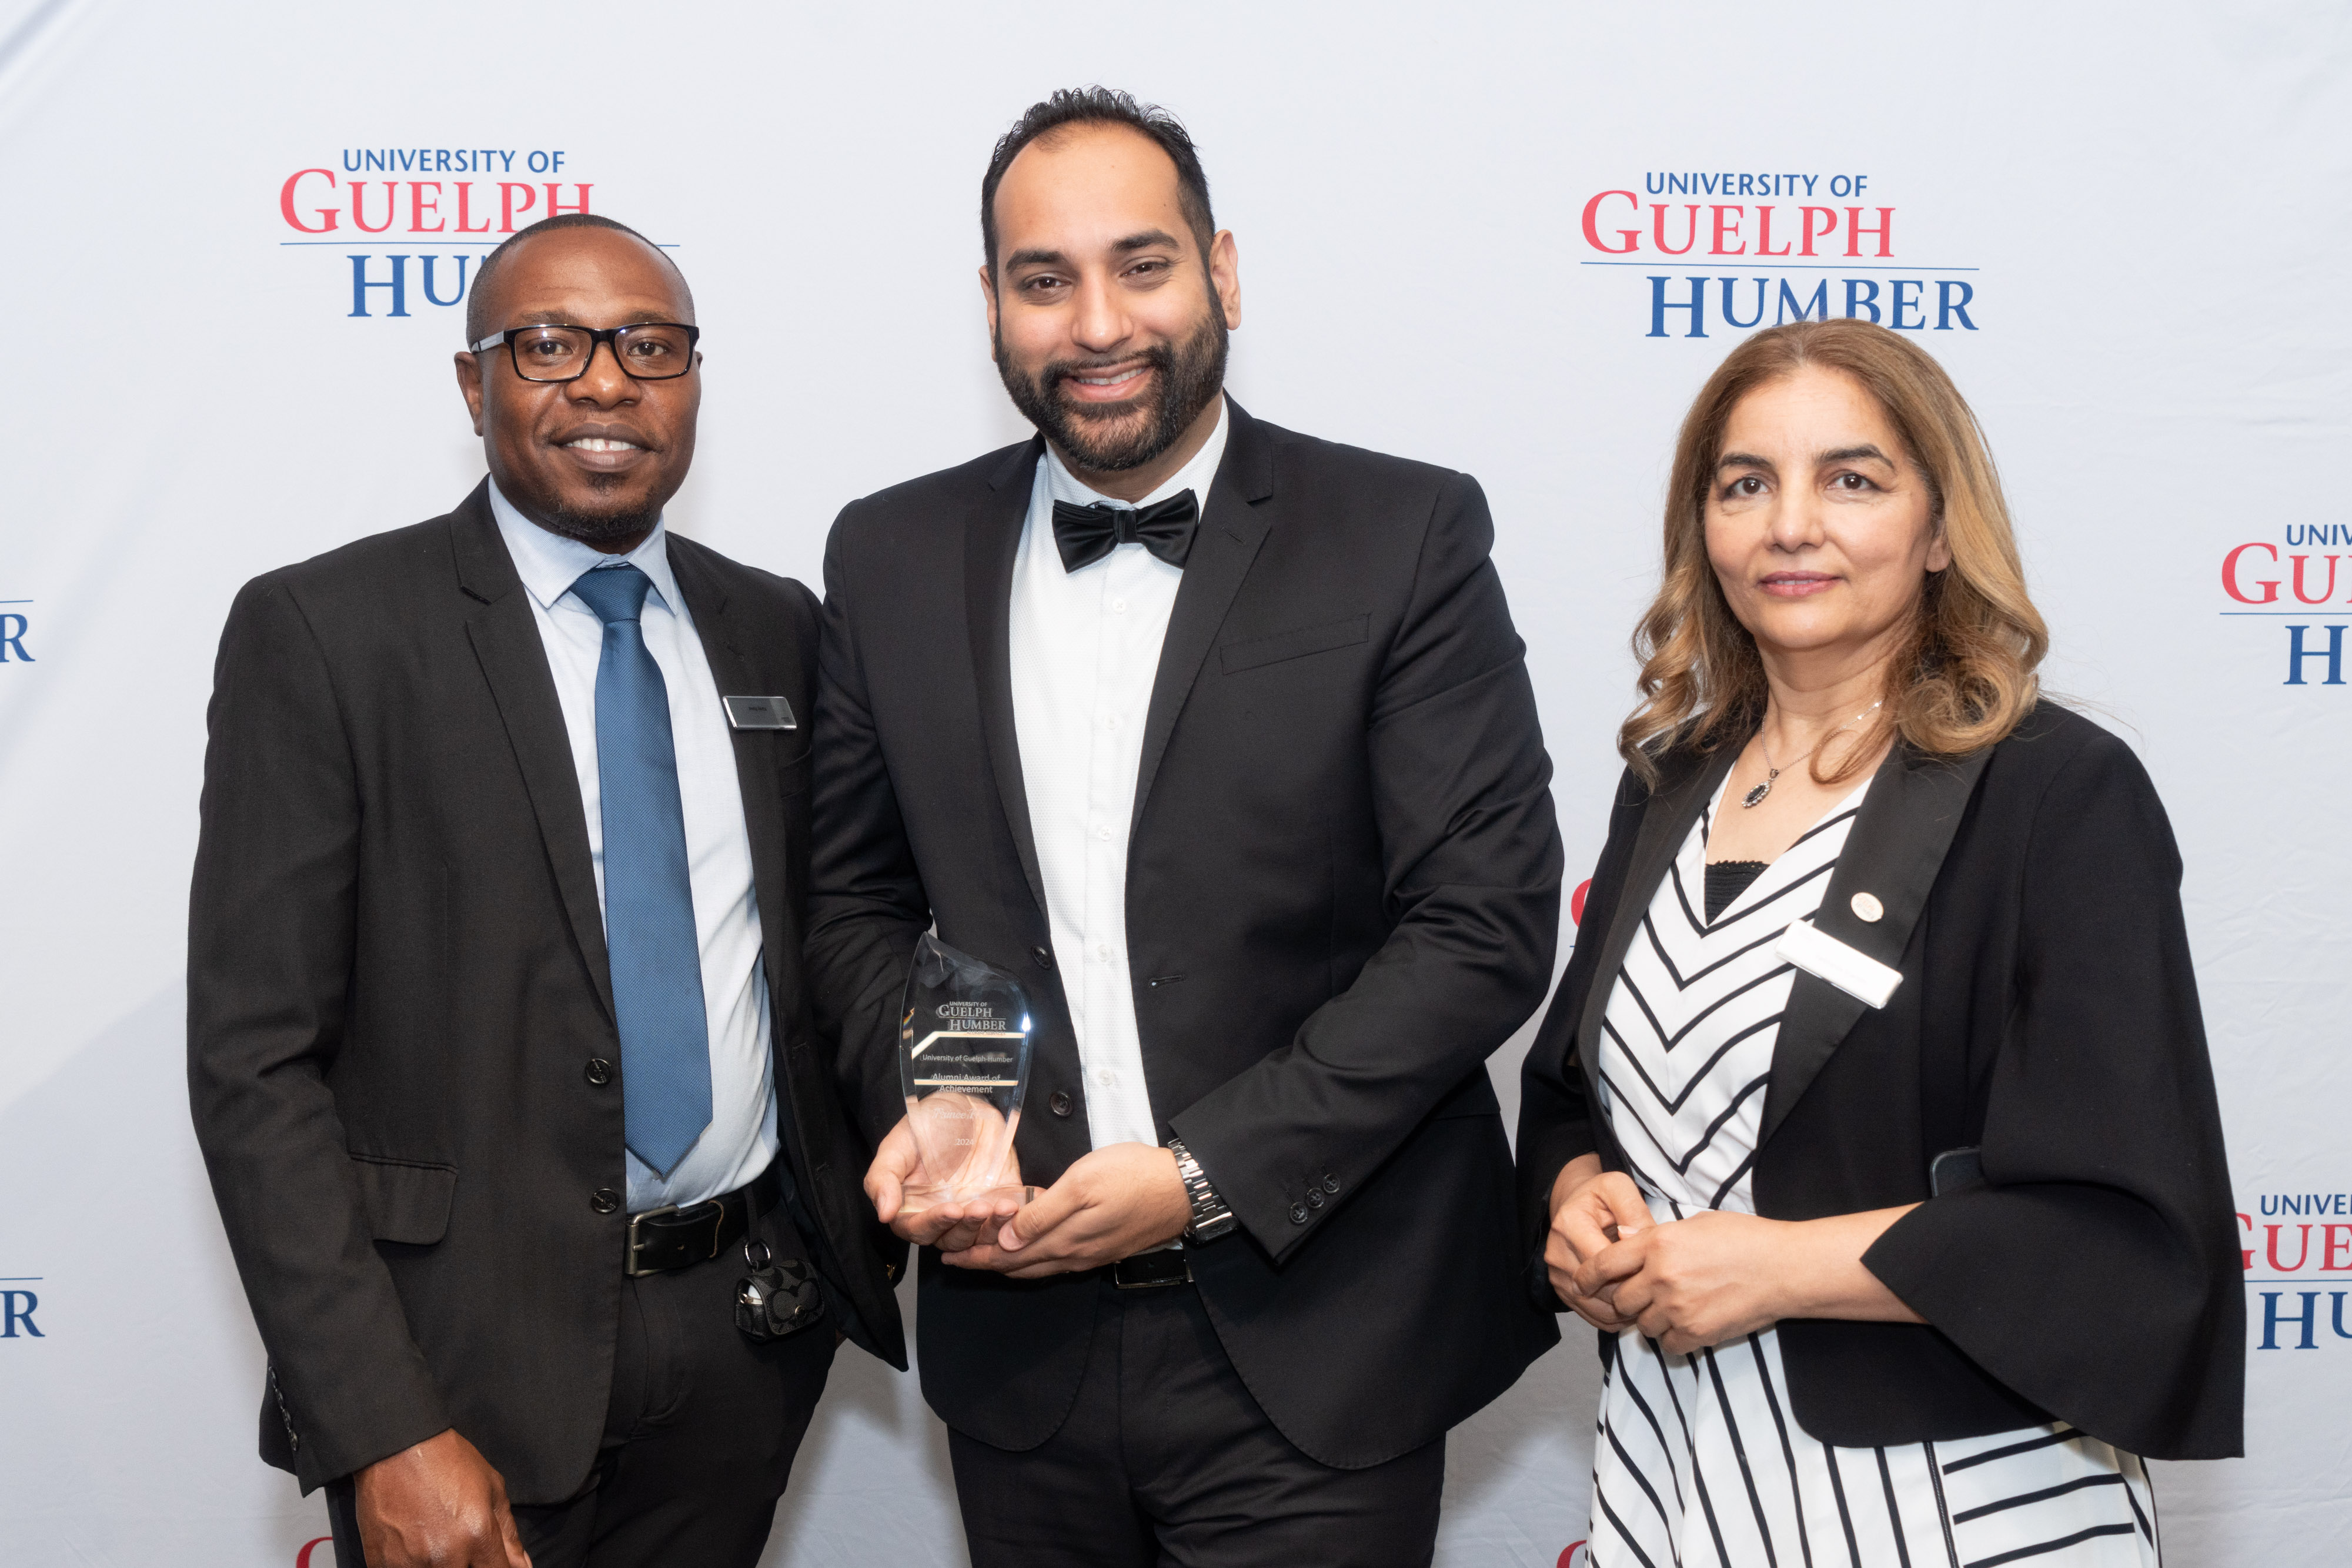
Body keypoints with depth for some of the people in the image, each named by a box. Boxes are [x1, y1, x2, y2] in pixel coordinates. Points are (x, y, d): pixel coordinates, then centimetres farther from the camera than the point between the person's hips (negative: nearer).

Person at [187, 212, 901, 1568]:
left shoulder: (779, 632, 7)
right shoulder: (323, 632, -8)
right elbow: (254, 1061, -12)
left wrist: (862, 1226, 3)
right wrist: (382, 1432, -17)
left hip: (752, 1333, 5)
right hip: (475, 1354, -4)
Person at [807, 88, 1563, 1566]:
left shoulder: (1405, 538, -7)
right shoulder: (895, 558, 4)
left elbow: (1485, 926, -11)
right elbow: (861, 898, 12)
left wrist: (1204, 1175, -16)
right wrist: (916, 1107, -7)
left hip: (1312, 1352, -3)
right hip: (1020, 1334, 3)